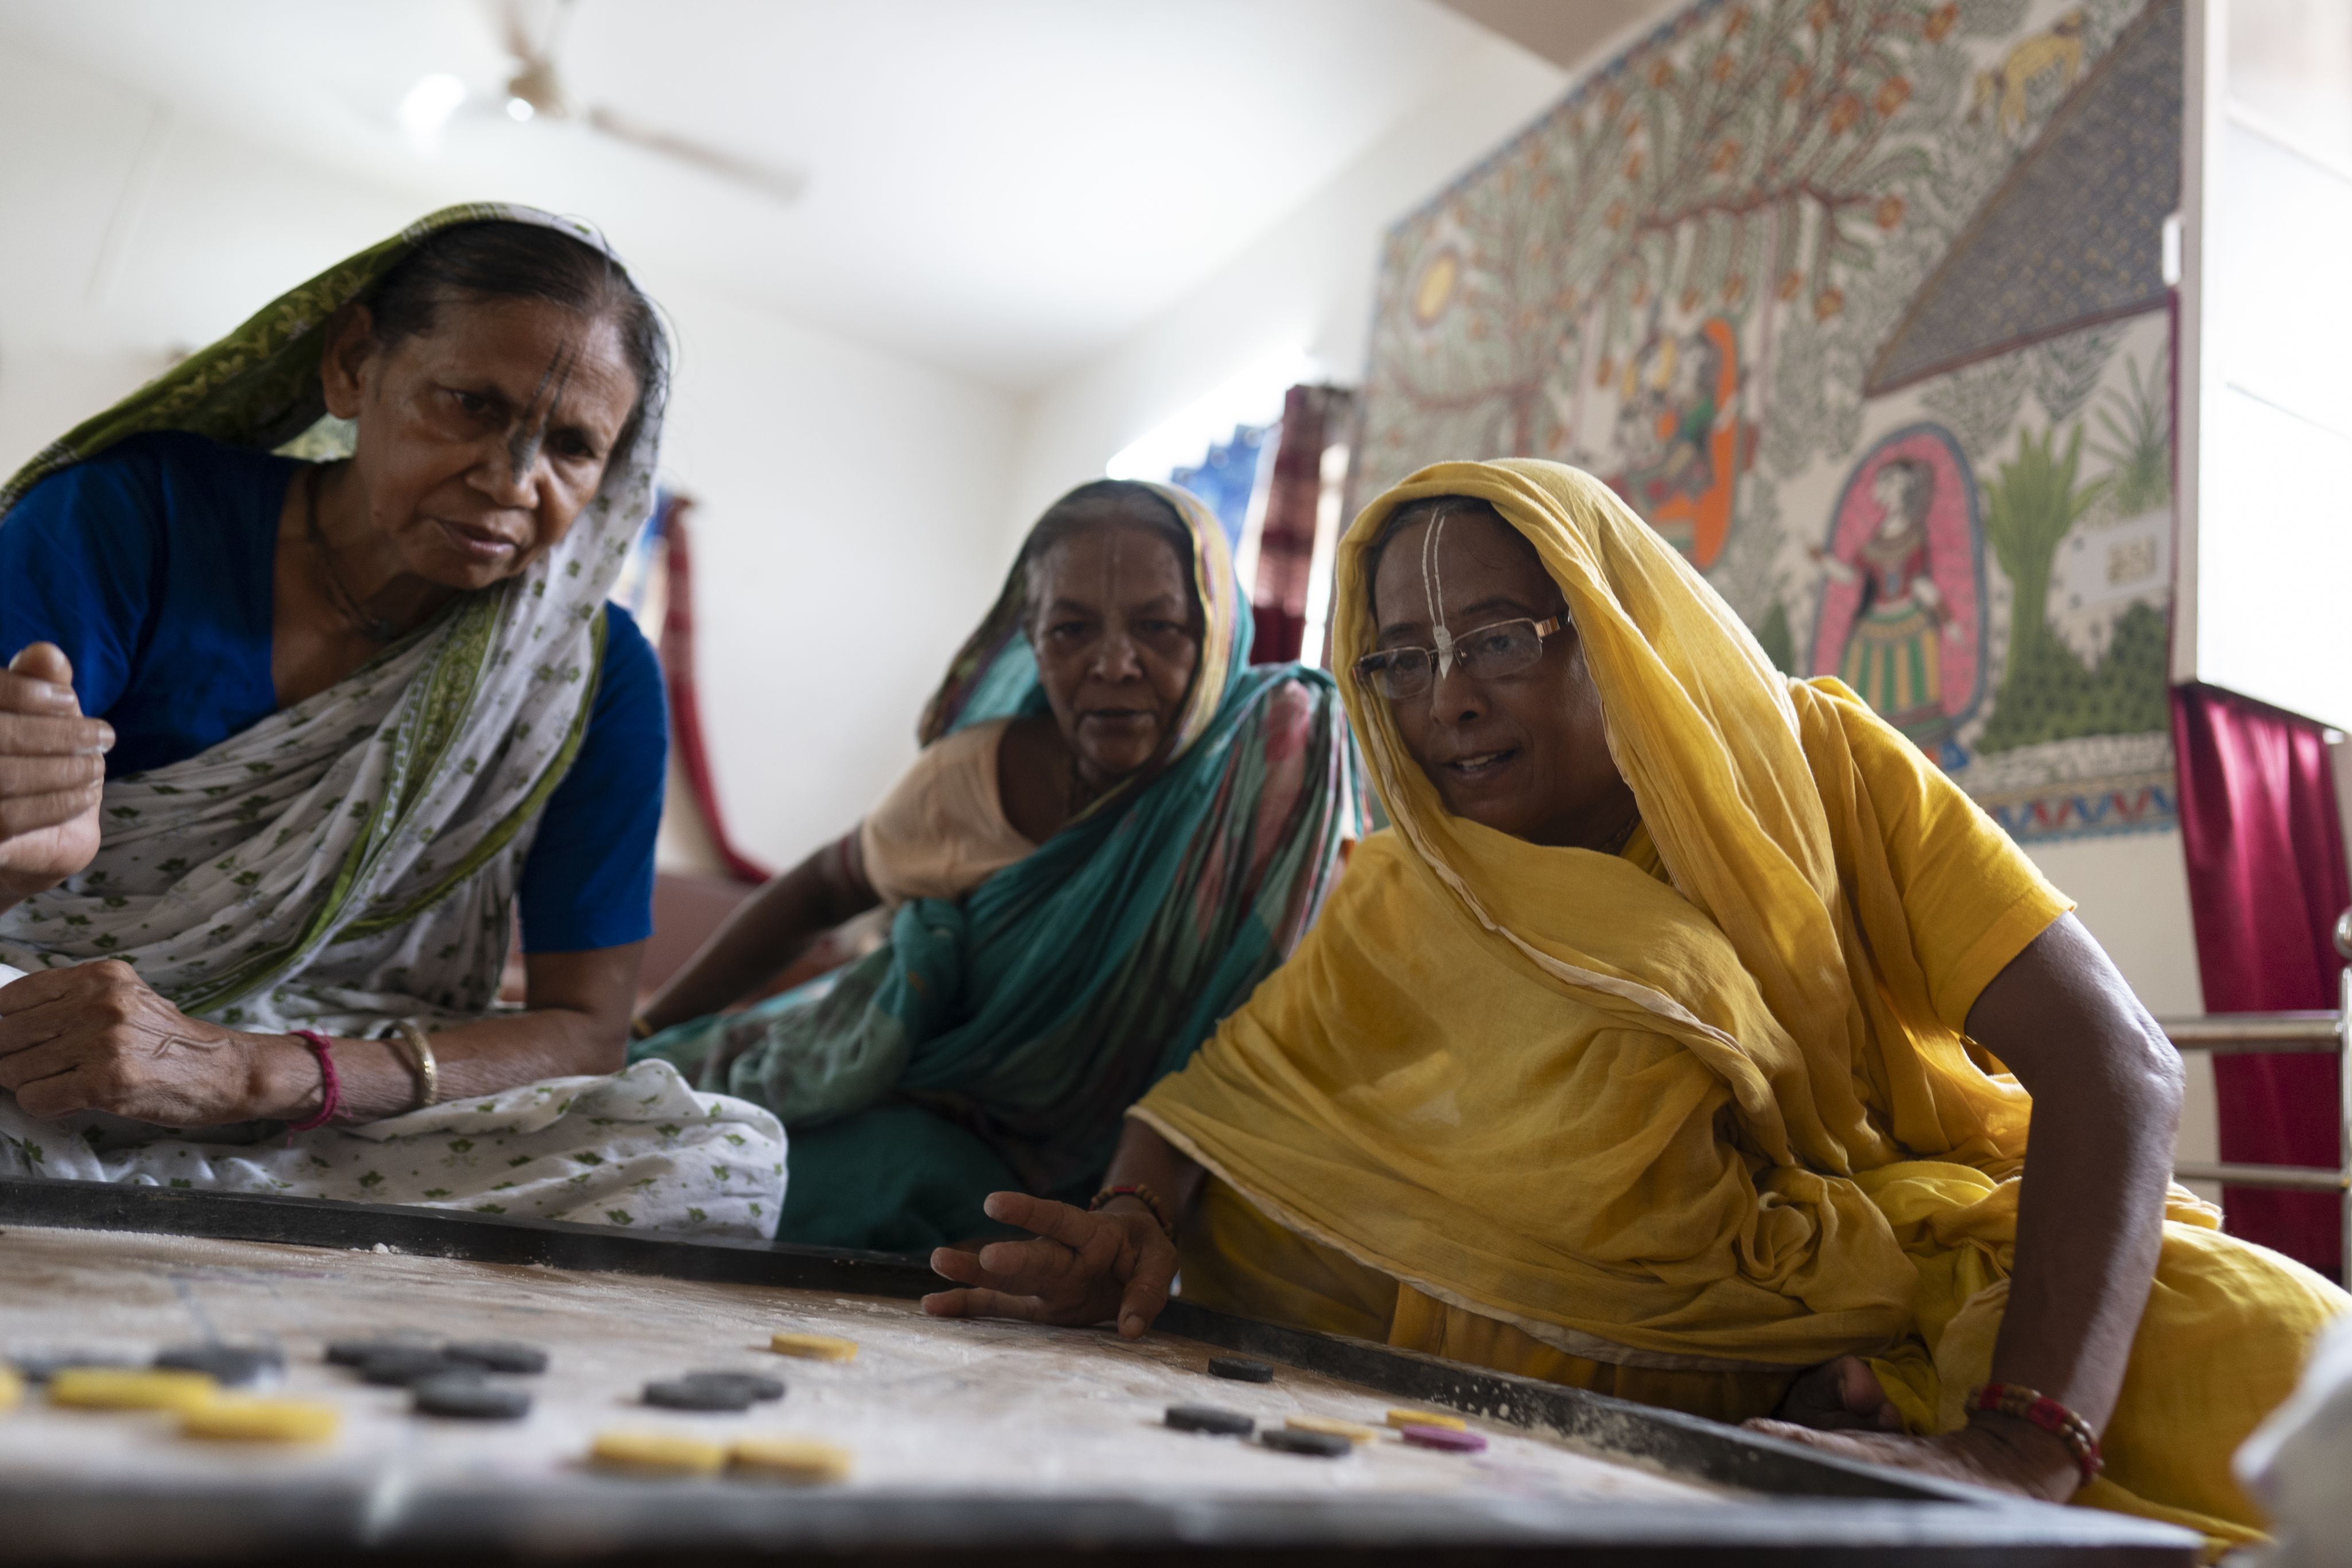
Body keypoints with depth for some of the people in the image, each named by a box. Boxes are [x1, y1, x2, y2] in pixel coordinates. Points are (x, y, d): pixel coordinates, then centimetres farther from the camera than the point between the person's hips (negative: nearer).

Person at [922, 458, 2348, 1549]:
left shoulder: (1814, 760, -11)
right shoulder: (1412, 896, -3)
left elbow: (2116, 1064, -21)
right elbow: (1220, 1089, -3)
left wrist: (2024, 1447, -36)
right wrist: (1138, 1227, -28)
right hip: (1687, 1342, 2)